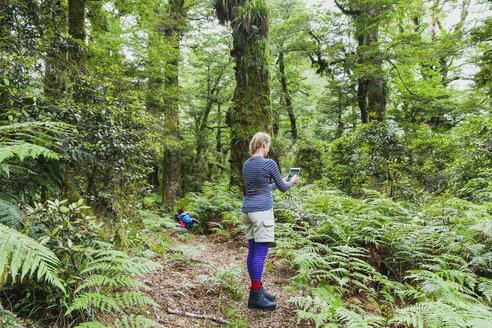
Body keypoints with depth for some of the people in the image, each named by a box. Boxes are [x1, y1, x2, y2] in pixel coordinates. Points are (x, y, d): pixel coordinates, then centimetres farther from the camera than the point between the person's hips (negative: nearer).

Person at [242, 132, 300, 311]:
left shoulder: (246, 165, 13)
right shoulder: (269, 164, -9)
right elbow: (283, 188, 1)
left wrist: (276, 184, 33)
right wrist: (292, 182, 22)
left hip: (247, 209, 8)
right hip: (262, 210, -8)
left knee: (252, 250, 10)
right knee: (260, 252, -4)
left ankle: (258, 290, 21)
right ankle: (255, 296, 0)